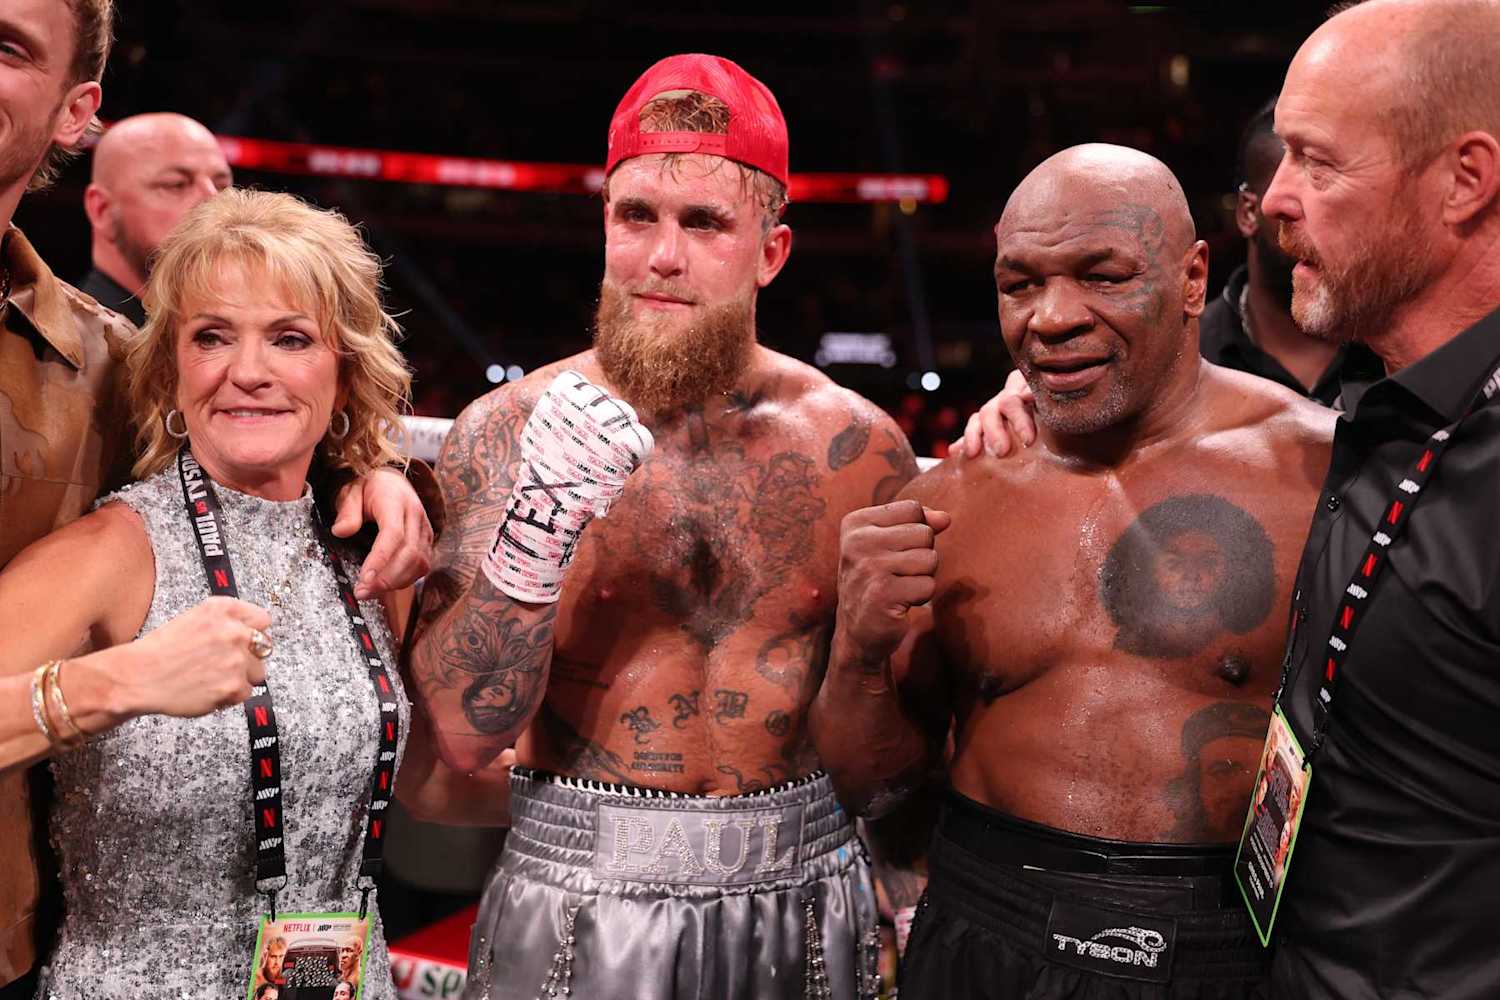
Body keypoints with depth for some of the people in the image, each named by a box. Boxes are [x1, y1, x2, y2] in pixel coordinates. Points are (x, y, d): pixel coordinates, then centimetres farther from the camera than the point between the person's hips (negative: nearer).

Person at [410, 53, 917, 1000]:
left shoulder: (858, 447, -6)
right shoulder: (504, 431, -8)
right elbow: (465, 734, -15)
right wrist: (533, 533, -25)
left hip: (801, 900, 1)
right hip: (572, 911, -1)